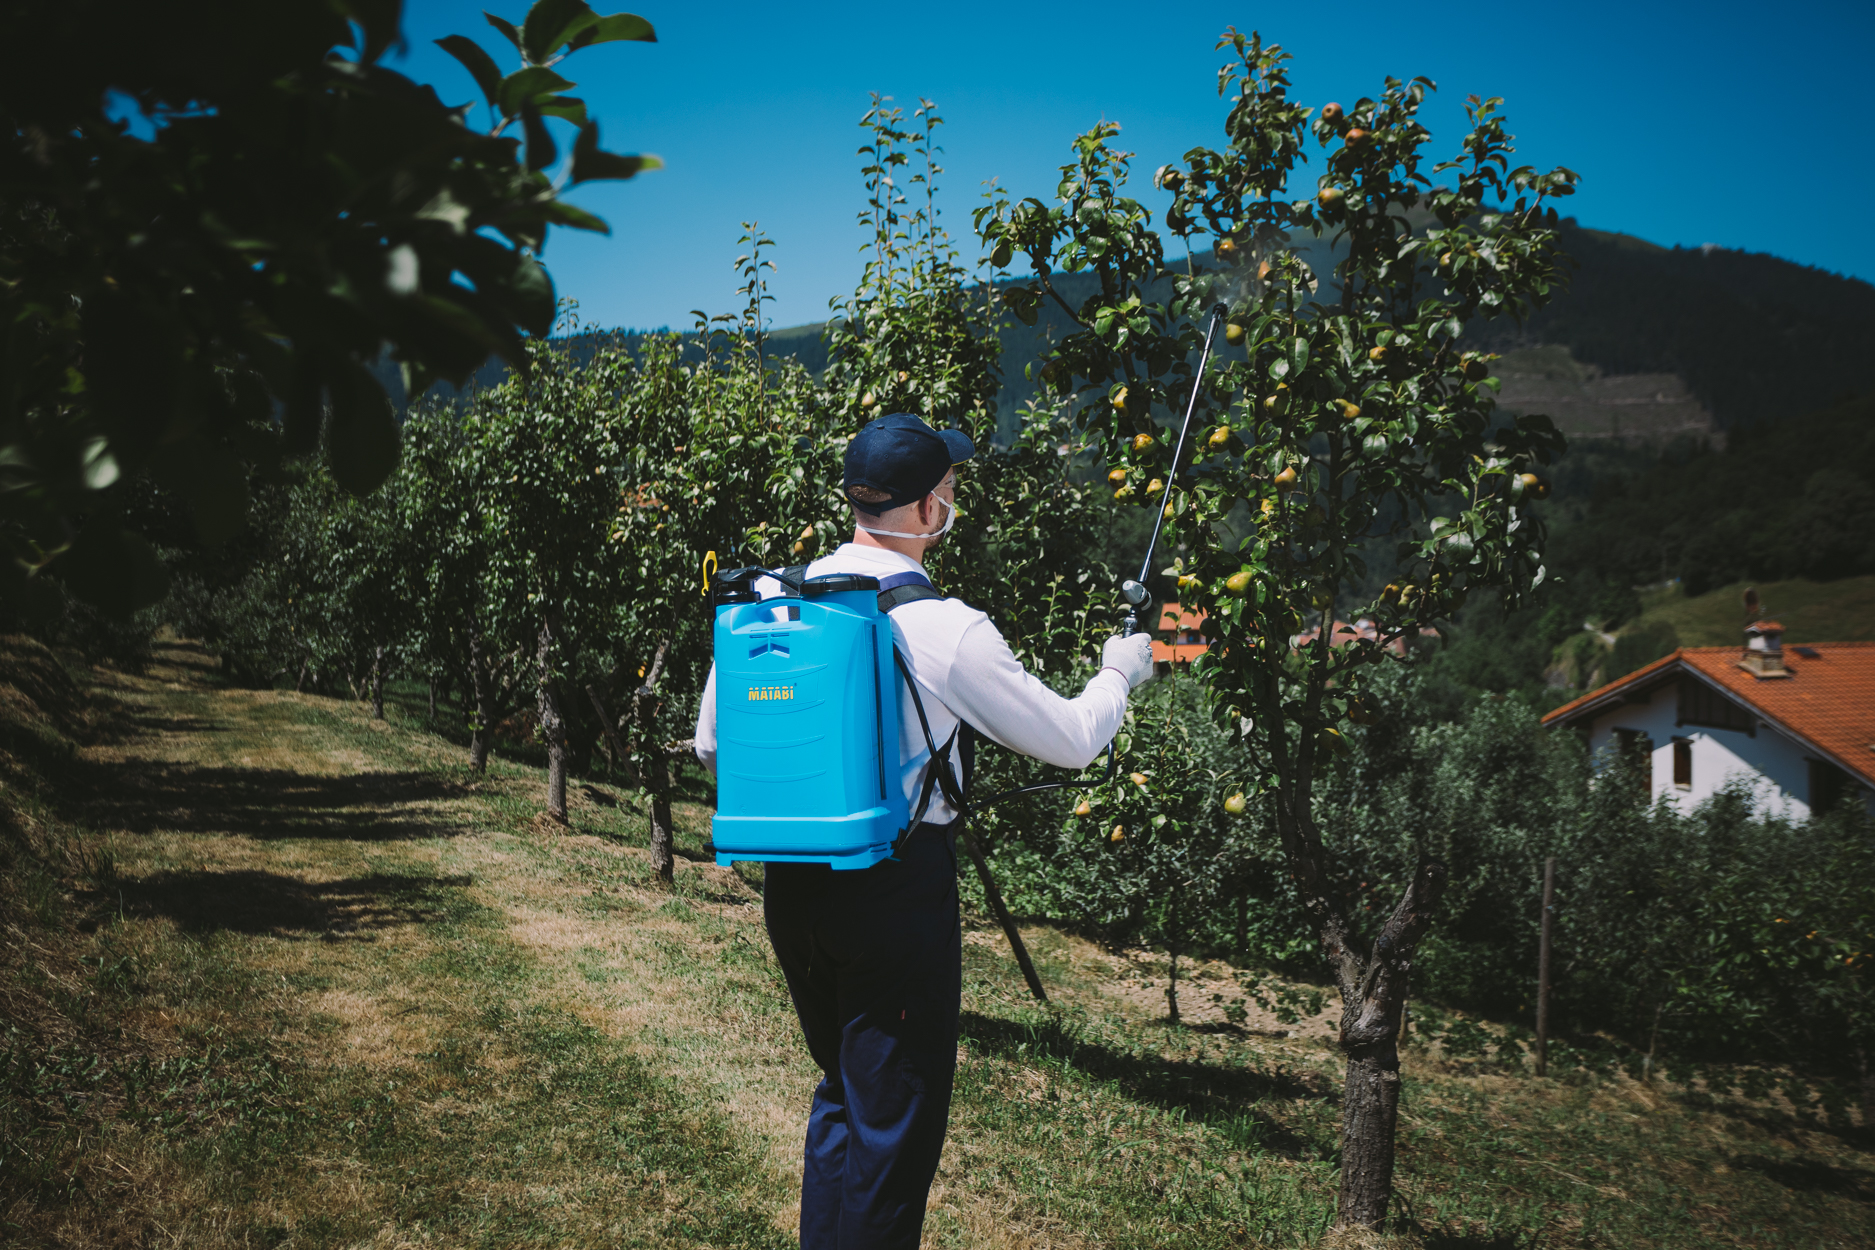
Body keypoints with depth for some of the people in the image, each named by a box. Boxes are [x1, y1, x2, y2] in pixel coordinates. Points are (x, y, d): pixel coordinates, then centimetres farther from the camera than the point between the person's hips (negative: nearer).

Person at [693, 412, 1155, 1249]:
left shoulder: (772, 600, 0)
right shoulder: (947, 630, -16)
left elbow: (712, 747, 10)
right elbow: (1073, 743, -4)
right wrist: (1118, 673, 16)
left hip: (790, 887, 6)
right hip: (899, 887, -6)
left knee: (841, 1089, 24)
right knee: (893, 1122, 9)